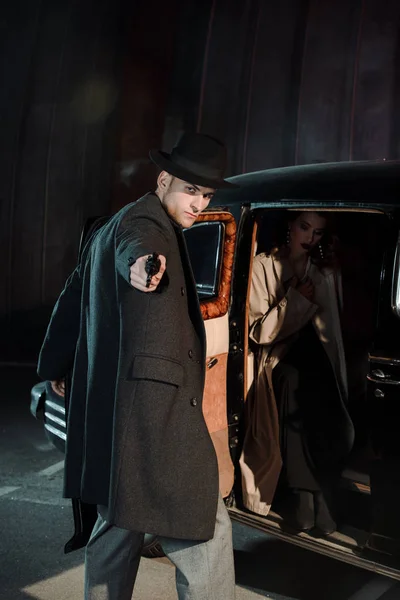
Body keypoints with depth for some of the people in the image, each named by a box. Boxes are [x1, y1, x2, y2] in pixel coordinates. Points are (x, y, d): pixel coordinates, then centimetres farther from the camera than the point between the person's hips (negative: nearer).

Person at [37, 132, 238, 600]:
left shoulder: (110, 228, 22)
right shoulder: (143, 221, -8)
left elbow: (72, 297, 31)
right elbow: (138, 246, -35)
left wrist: (56, 365, 41)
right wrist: (143, 261, -59)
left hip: (107, 411, 11)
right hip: (153, 405, -11)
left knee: (117, 525, 23)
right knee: (204, 533, -4)